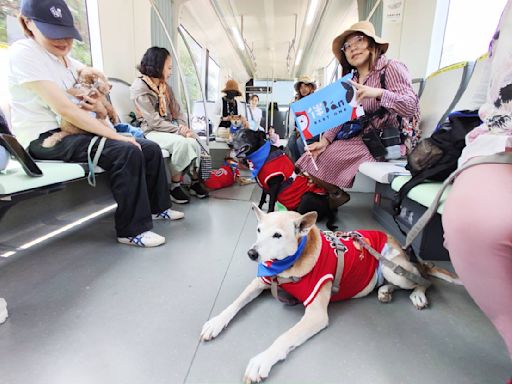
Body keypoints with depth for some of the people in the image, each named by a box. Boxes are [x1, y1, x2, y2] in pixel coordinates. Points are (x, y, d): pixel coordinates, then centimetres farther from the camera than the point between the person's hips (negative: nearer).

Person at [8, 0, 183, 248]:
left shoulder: (72, 64, 12)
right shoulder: (23, 53, -12)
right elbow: (63, 108, -23)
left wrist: (95, 106, -5)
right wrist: (114, 135, -25)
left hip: (74, 130, 8)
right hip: (46, 138, -8)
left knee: (150, 149, -2)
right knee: (127, 152, -30)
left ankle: (157, 207, 14)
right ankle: (132, 230, -21)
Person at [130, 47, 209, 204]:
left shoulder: (165, 87, 14)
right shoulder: (139, 88, -8)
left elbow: (177, 112, 10)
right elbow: (154, 121, -16)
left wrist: (183, 127, -10)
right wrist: (179, 130, -19)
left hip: (170, 130, 6)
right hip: (151, 132, -6)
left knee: (193, 141, -24)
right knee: (182, 142, -32)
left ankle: (195, 181, -8)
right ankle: (175, 186, -18)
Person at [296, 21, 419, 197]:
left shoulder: (391, 68, -7)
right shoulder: (351, 80, 14)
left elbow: (411, 106, -18)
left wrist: (378, 93, -33)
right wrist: (325, 140, -10)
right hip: (364, 138, 7)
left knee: (329, 157, -21)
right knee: (313, 155, -6)